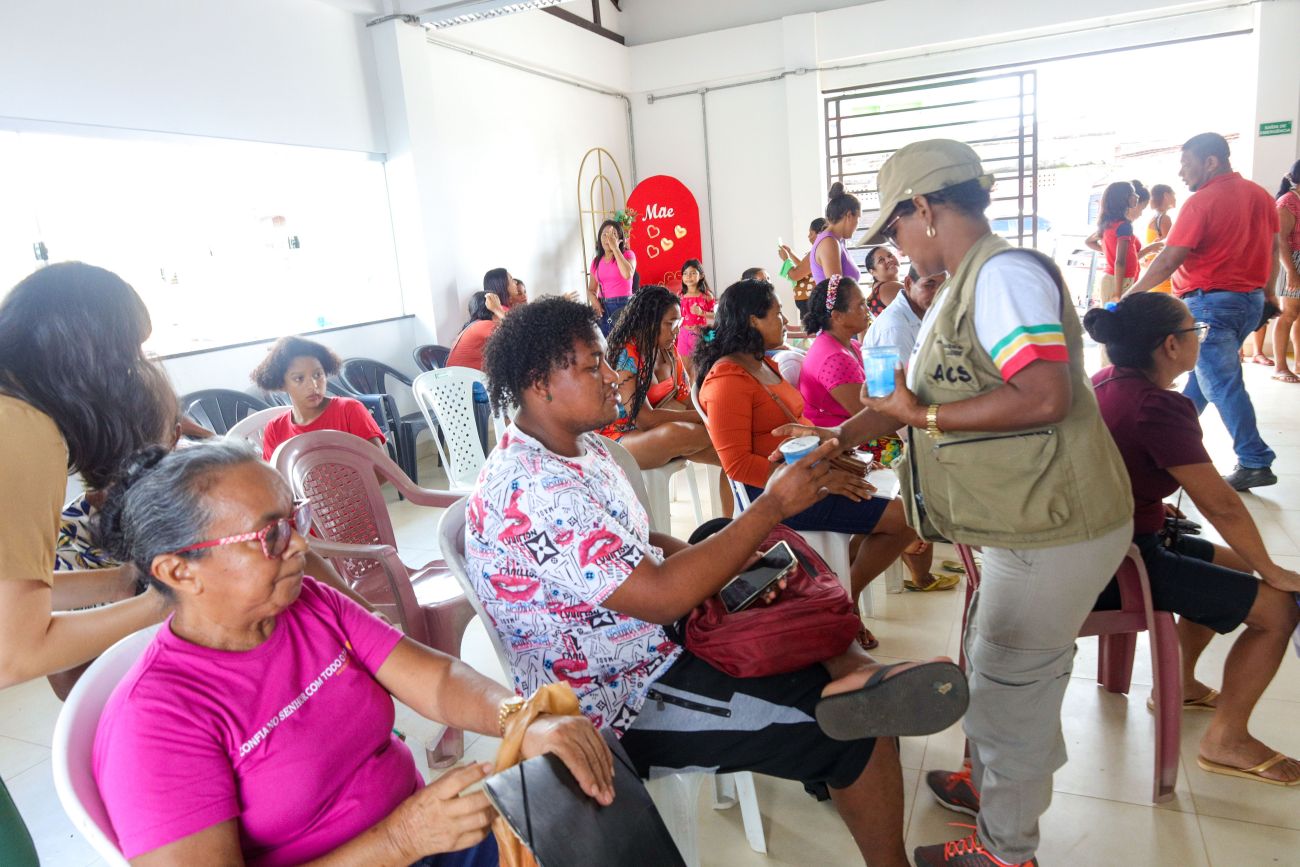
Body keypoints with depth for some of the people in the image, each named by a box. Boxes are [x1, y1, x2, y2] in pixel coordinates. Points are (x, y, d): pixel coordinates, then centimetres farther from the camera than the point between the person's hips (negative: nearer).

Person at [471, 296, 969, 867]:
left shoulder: (578, 446, 5)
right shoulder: (531, 492, -27)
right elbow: (660, 597, -30)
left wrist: (740, 550, -4)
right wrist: (771, 506, -23)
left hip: (651, 643, 10)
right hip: (622, 703, -10)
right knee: (863, 731, -9)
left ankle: (841, 674, -16)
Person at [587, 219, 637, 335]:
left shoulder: (627, 254, 1)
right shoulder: (596, 261, 13)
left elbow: (628, 274, -20)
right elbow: (591, 290, 16)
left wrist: (615, 247, -15)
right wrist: (595, 302, -8)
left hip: (623, 305, -4)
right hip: (603, 308, 4)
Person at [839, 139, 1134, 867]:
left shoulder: (1005, 273, -19)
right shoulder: (966, 286, 12)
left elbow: (1044, 397, -30)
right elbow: (916, 396, 17)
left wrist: (922, 416, -20)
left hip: (1056, 524, -9)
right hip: (1033, 517, 9)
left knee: (1009, 682, 5)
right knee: (1002, 666, 24)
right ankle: (993, 776, 47)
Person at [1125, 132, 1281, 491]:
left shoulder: (1202, 202, -15)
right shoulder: (1260, 195, 9)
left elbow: (1169, 260, -18)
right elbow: (1273, 247, 16)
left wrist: (1130, 296, -12)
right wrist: (1268, 291, 26)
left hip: (1211, 302, -8)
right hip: (1252, 300, 8)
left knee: (1222, 383, -4)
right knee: (1203, 371, 19)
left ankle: (1255, 462, -4)